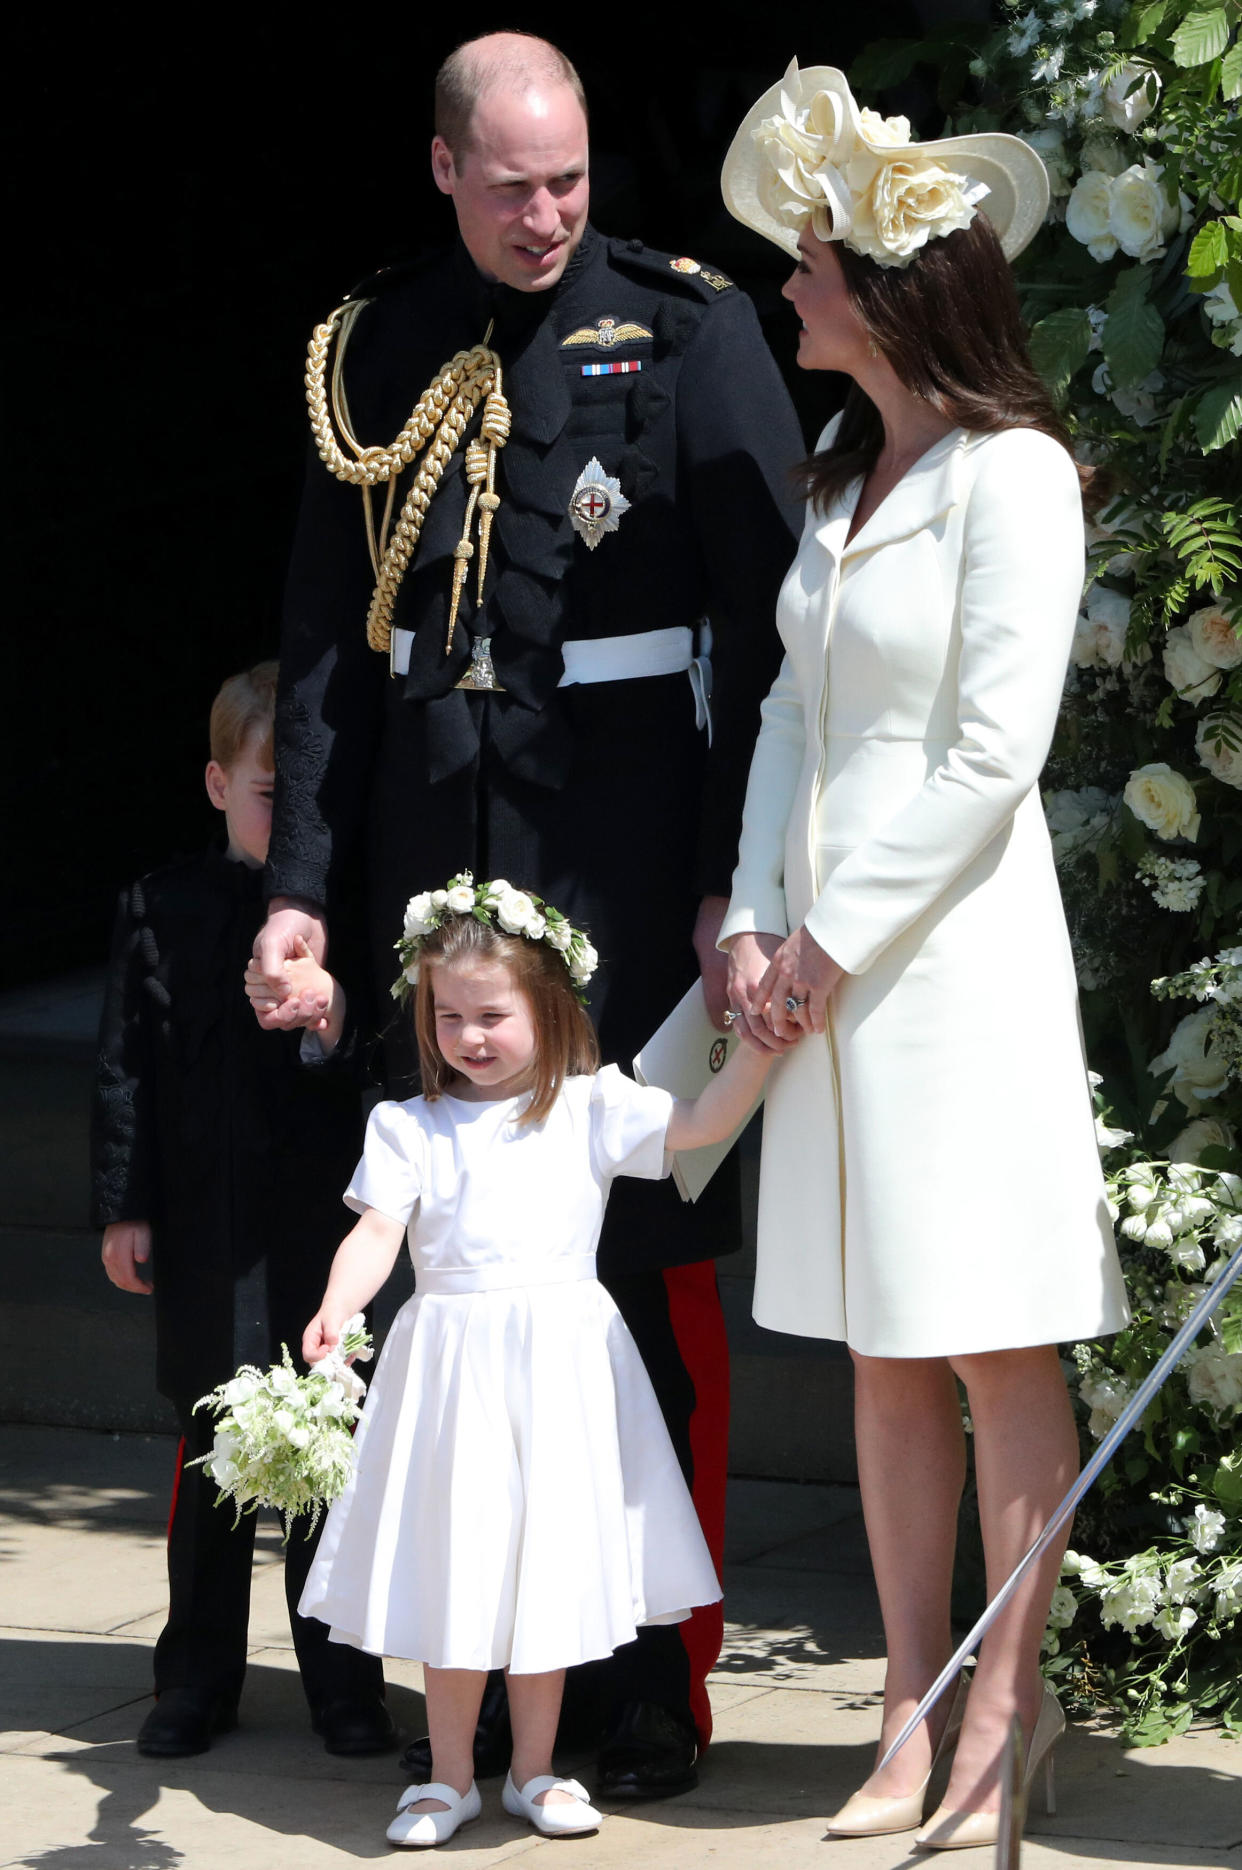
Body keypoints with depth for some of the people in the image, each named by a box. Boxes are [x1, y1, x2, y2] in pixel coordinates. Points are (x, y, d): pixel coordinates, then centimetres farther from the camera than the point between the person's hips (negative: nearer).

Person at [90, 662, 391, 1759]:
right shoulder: (164, 911, 2)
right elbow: (129, 1069, 3)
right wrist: (125, 1209, 0)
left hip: (330, 1224, 0)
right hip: (207, 1228, 0)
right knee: (215, 1451, 9)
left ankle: (342, 1680, 15)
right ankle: (199, 1677, 18)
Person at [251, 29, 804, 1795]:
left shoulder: (688, 329, -2)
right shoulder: (375, 357, 9)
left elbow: (767, 622, -5)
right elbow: (326, 640, 12)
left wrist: (738, 879, -12)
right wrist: (301, 883, 5)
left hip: (630, 855, -4)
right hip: (436, 858, 4)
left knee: (649, 1265, -1)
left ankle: (656, 1679, 8)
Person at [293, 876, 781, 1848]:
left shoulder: (591, 1108, 4)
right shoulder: (407, 1127, 4)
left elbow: (700, 1123, -5)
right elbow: (377, 1231, -6)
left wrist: (759, 1045, -18)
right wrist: (336, 1308, -23)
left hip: (562, 1365, 0)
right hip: (451, 1360, 0)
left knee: (550, 1565, 6)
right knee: (455, 1572, 4)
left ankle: (536, 1768, 19)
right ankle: (450, 1776, 16)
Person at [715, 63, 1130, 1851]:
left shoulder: (1010, 475, -11)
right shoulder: (843, 480, 14)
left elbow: (992, 755, -14)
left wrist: (839, 939, -11)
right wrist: (759, 921, 3)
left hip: (952, 949, -8)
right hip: (827, 955, 8)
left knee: (996, 1351, -2)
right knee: (885, 1355, 8)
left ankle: (1006, 1704, 4)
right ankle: (915, 1712, 13)